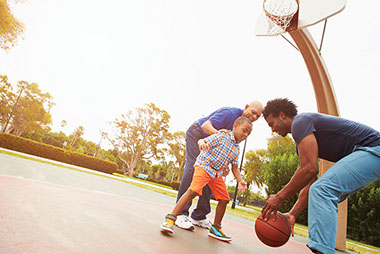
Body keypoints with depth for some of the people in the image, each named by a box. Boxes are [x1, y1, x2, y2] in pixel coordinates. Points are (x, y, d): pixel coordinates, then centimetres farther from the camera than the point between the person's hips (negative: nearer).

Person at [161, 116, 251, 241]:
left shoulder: (236, 149, 12)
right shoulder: (223, 135, -8)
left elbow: (234, 167, 12)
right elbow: (204, 141, -15)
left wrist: (240, 181, -3)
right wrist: (201, 143, -40)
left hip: (217, 173, 8)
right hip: (204, 166, -8)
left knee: (224, 199, 5)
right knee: (193, 191, -23)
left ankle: (216, 228, 21)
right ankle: (170, 219, -14)